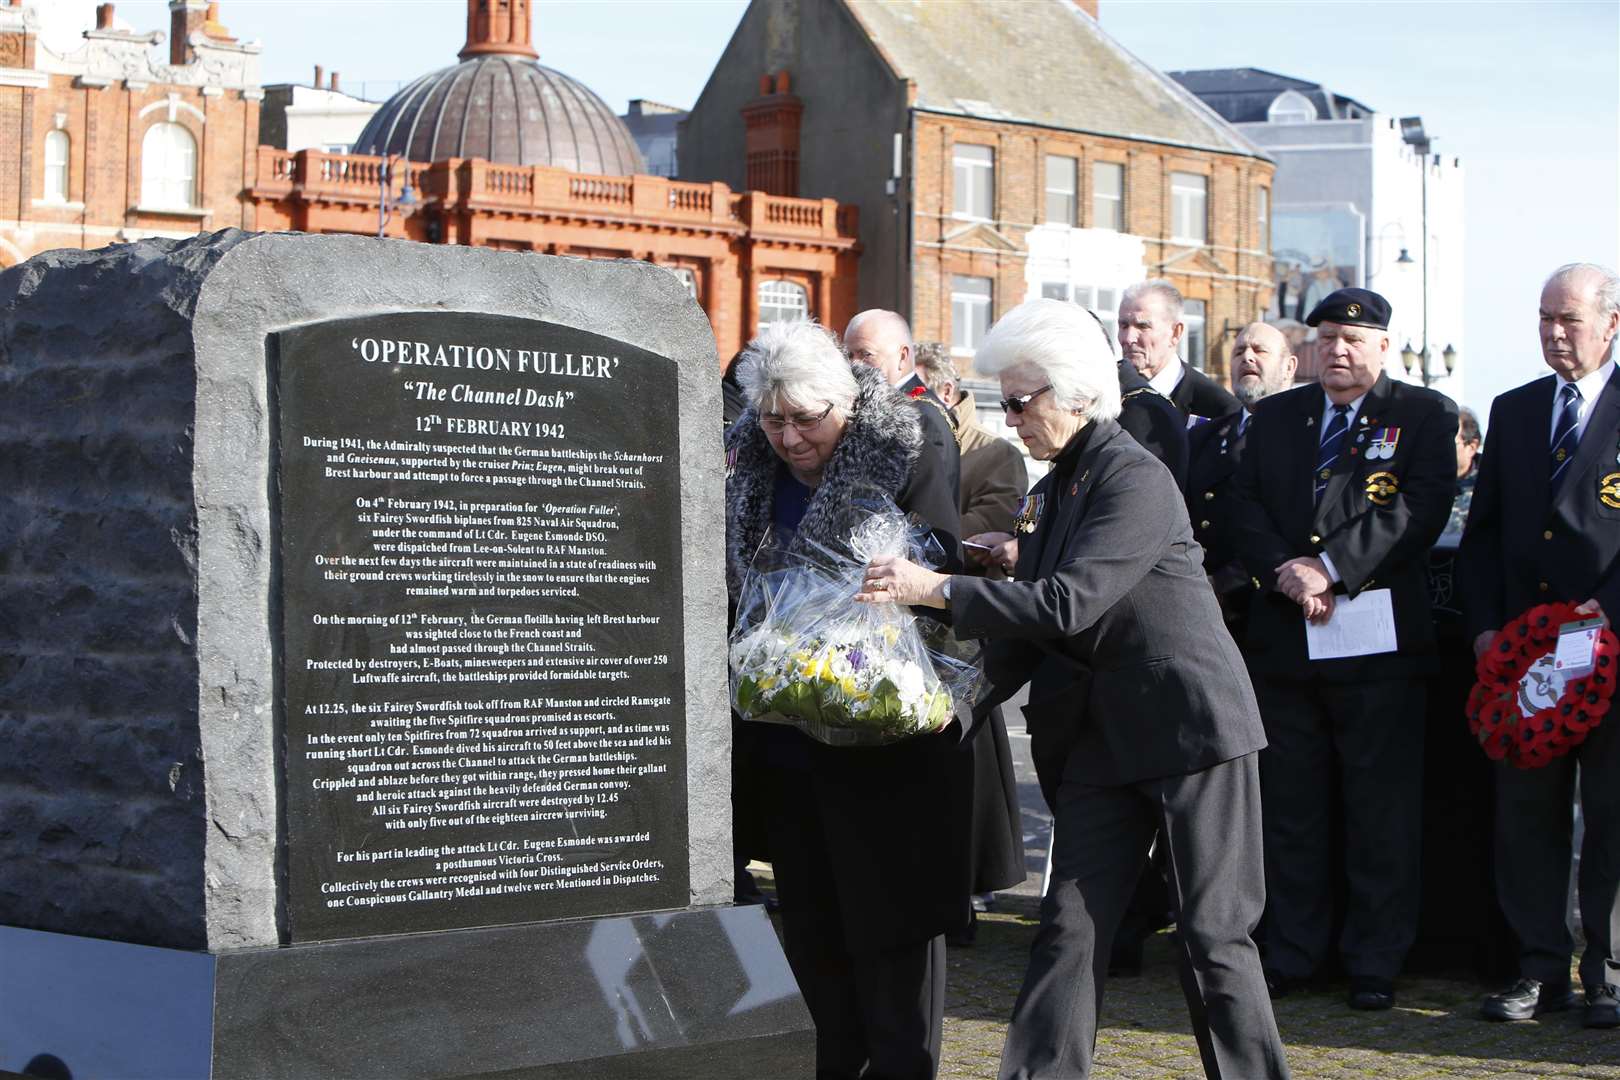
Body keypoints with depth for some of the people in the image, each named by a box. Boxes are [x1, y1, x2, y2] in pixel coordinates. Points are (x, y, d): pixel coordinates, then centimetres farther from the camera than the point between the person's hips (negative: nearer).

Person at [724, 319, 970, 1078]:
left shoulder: (905, 461, -10)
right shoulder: (745, 463, 4)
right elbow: (729, 587, 13)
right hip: (783, 740, 5)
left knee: (889, 911, 2)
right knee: (809, 917, 13)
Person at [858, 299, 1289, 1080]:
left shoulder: (1136, 478, -15)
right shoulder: (1055, 489, 11)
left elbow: (1069, 603, -25)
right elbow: (1030, 633, 13)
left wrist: (938, 589, -23)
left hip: (1190, 722, -7)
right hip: (1101, 736, 8)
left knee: (1214, 935, -1)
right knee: (1070, 926, 3)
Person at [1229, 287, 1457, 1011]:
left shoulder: (1425, 415, 3)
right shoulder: (1274, 416, 15)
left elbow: (1421, 509, -10)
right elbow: (1245, 506, 7)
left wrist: (1332, 567, -17)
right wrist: (1284, 570, -11)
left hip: (1377, 637, -4)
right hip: (1283, 638, 4)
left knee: (1381, 810, 1)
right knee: (1290, 807, 9)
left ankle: (1375, 962, 9)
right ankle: (1292, 952, 18)